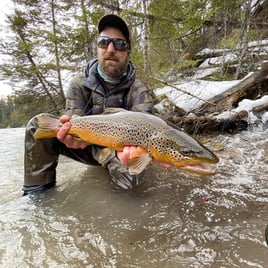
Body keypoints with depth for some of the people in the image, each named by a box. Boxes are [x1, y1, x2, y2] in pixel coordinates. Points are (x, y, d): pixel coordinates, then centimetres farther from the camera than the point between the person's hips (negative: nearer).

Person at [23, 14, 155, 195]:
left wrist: (130, 150, -55)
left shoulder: (139, 92, -17)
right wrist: (71, 134, -44)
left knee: (128, 178, -34)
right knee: (39, 124, -17)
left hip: (120, 148, -1)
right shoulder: (79, 84, -10)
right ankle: (38, 192, -5)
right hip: (89, 147, 2)